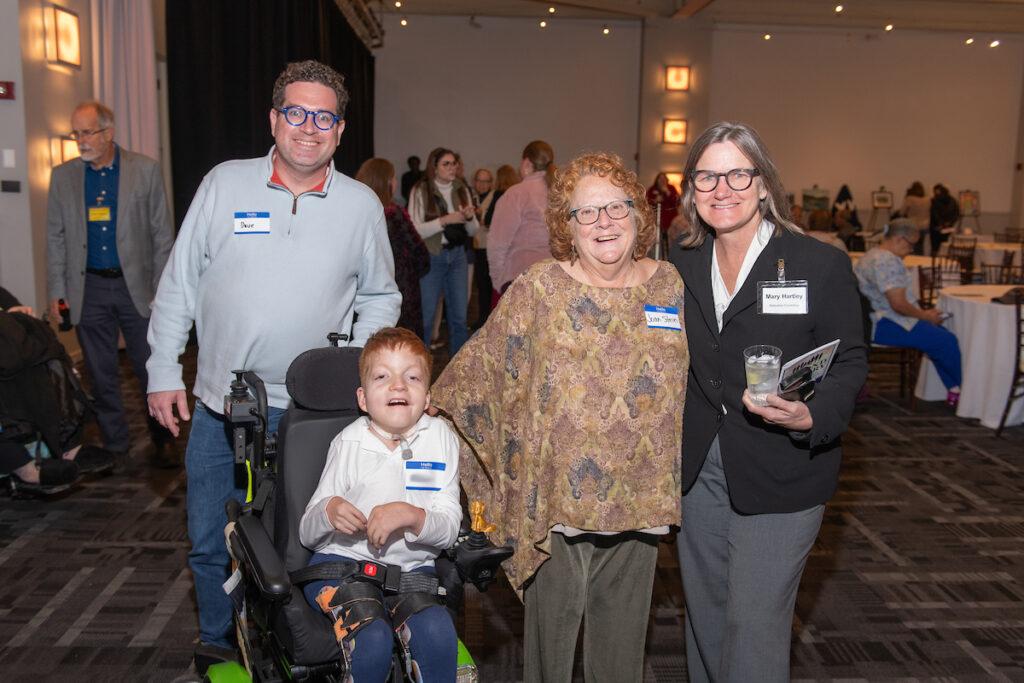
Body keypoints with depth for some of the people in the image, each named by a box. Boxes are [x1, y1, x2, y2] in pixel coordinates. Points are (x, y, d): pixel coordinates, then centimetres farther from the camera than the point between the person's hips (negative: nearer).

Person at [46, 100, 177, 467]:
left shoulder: (145, 170, -1)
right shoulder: (63, 176, 6)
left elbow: (162, 232, 0)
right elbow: (55, 237, 9)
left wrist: (163, 287, -4)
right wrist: (57, 292, 4)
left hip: (136, 285, -2)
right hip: (89, 289, 2)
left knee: (152, 369, 3)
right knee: (102, 375, 9)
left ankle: (163, 440, 19)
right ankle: (114, 447, 21)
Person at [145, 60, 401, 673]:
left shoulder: (362, 205, 0)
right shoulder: (224, 185, -1)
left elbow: (380, 297, 10)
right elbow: (180, 284, 3)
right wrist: (164, 371, 2)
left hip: (312, 411, -1)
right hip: (219, 401, 1)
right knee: (209, 540, 13)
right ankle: (218, 645, 37)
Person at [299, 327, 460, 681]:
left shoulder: (440, 437, 1)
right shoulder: (349, 443, 0)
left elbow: (450, 528, -3)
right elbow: (306, 534, 1)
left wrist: (410, 516, -23)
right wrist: (328, 511, -22)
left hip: (411, 566, 1)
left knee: (437, 631, -28)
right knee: (372, 639, -28)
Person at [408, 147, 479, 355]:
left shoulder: (462, 190, 7)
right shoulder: (421, 191, -7)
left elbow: (473, 231, 11)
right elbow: (415, 230, -15)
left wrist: (470, 218, -10)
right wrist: (445, 220, -21)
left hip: (457, 255, 5)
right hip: (431, 257, -4)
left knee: (459, 317, 10)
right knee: (425, 316, 1)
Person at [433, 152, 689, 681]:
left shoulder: (670, 285, 3)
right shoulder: (538, 289, -7)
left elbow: (692, 380, 10)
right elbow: (477, 368, -2)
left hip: (639, 497, 3)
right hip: (558, 496, -3)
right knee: (550, 636, 12)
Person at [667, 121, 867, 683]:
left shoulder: (822, 264, -9)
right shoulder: (681, 265, 4)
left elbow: (849, 362, -6)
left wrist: (814, 419, -25)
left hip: (781, 473, -4)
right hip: (697, 469, 5)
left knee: (755, 624, 1)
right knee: (705, 613, 20)